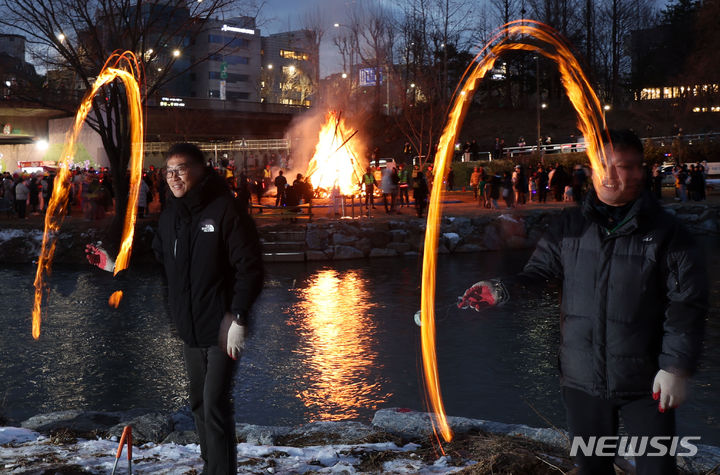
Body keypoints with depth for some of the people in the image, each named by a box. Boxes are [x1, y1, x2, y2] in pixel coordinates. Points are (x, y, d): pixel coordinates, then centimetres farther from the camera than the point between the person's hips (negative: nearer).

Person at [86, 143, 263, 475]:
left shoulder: (225, 210, -13)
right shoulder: (170, 217, 9)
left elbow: (250, 267, -16)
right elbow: (158, 263, 16)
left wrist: (238, 318, -20)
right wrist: (116, 265, 6)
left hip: (222, 328, -7)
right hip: (189, 329, 7)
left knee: (215, 405, -9)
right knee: (199, 403, 16)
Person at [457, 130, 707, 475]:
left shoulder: (665, 231, -6)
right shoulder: (571, 226, 3)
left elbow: (686, 304, -8)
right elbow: (539, 272, 5)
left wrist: (677, 367, -14)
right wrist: (500, 290, -14)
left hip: (645, 381, -3)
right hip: (582, 377, 3)